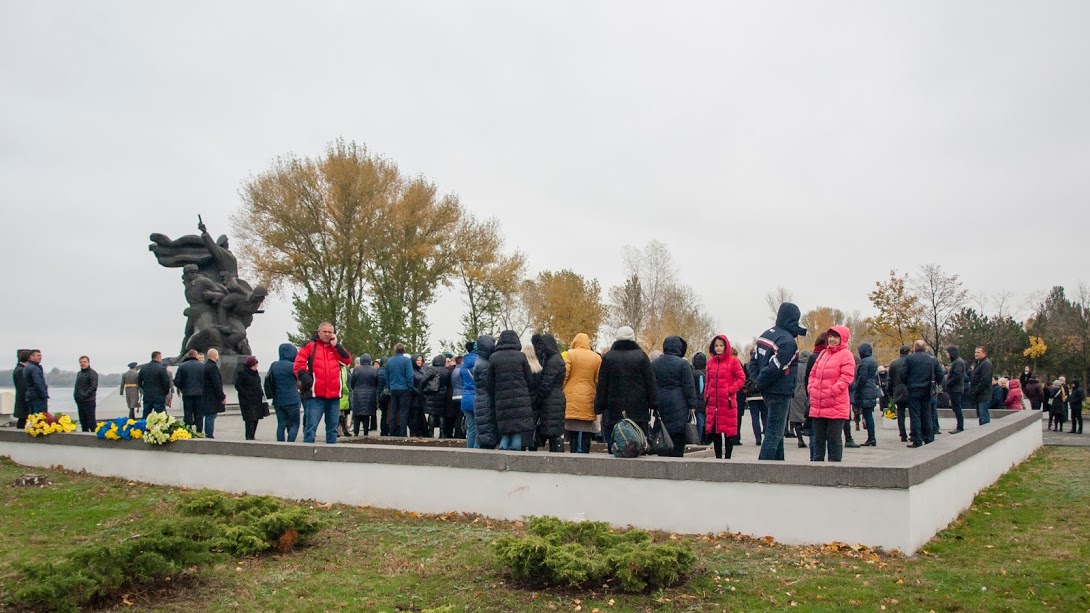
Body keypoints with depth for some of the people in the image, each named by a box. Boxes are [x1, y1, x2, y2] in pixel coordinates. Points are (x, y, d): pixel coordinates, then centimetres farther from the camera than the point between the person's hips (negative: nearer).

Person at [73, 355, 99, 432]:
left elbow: (93, 387, -16)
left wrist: (84, 395, -20)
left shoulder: (92, 373, -8)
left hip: (89, 402, -8)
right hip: (79, 401, 8)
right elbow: (77, 386, 26)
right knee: (83, 422, 13)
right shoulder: (79, 373, 19)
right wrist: (75, 394, 10)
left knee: (91, 422, -8)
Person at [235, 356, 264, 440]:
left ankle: (252, 436, 19)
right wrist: (246, 394, -17)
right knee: (250, 419, -10)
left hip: (257, 400, 8)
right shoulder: (241, 373, -9)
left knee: (256, 418, 9)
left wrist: (261, 394, 10)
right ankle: (249, 437, -5)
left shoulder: (255, 372, 14)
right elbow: (237, 386, -11)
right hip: (247, 401, -7)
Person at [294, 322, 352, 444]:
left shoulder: (336, 347, 17)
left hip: (334, 395, 4)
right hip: (316, 395, -4)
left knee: (332, 428, 11)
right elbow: (298, 366, -3)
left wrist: (336, 345, -2)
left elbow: (348, 360, 2)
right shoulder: (310, 346, 4)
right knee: (311, 427, -7)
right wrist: (307, 380, -11)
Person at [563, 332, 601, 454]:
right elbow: (599, 381, 7)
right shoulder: (597, 357, 7)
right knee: (586, 433, 5)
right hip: (589, 400, 2)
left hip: (571, 399, -1)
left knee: (573, 432, 3)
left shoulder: (570, 355, -1)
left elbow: (564, 376, -5)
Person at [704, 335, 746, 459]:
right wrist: (706, 398, 13)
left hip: (728, 402, -5)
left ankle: (728, 456, 6)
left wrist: (731, 390, -11)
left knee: (729, 430, -1)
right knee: (714, 430, 8)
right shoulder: (710, 362, 13)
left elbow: (741, 378, -3)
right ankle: (718, 456, 17)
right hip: (713, 402, 5)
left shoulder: (733, 361, -1)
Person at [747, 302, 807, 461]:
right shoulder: (788, 342, -18)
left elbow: (753, 361, 12)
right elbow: (774, 369, -22)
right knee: (774, 433, -4)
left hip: (768, 392, 9)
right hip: (780, 392, -9)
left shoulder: (765, 335, 10)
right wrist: (759, 384, -10)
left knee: (776, 431, 18)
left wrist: (757, 381, 3)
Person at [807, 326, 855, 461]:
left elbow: (847, 377, -13)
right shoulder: (823, 353, 17)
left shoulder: (846, 354, -4)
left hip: (836, 406, -7)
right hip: (817, 405, 7)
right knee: (818, 438, 13)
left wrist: (832, 392, -17)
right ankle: (817, 461, 22)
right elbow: (813, 373, 21)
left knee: (834, 439, -2)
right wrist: (811, 388, 5)